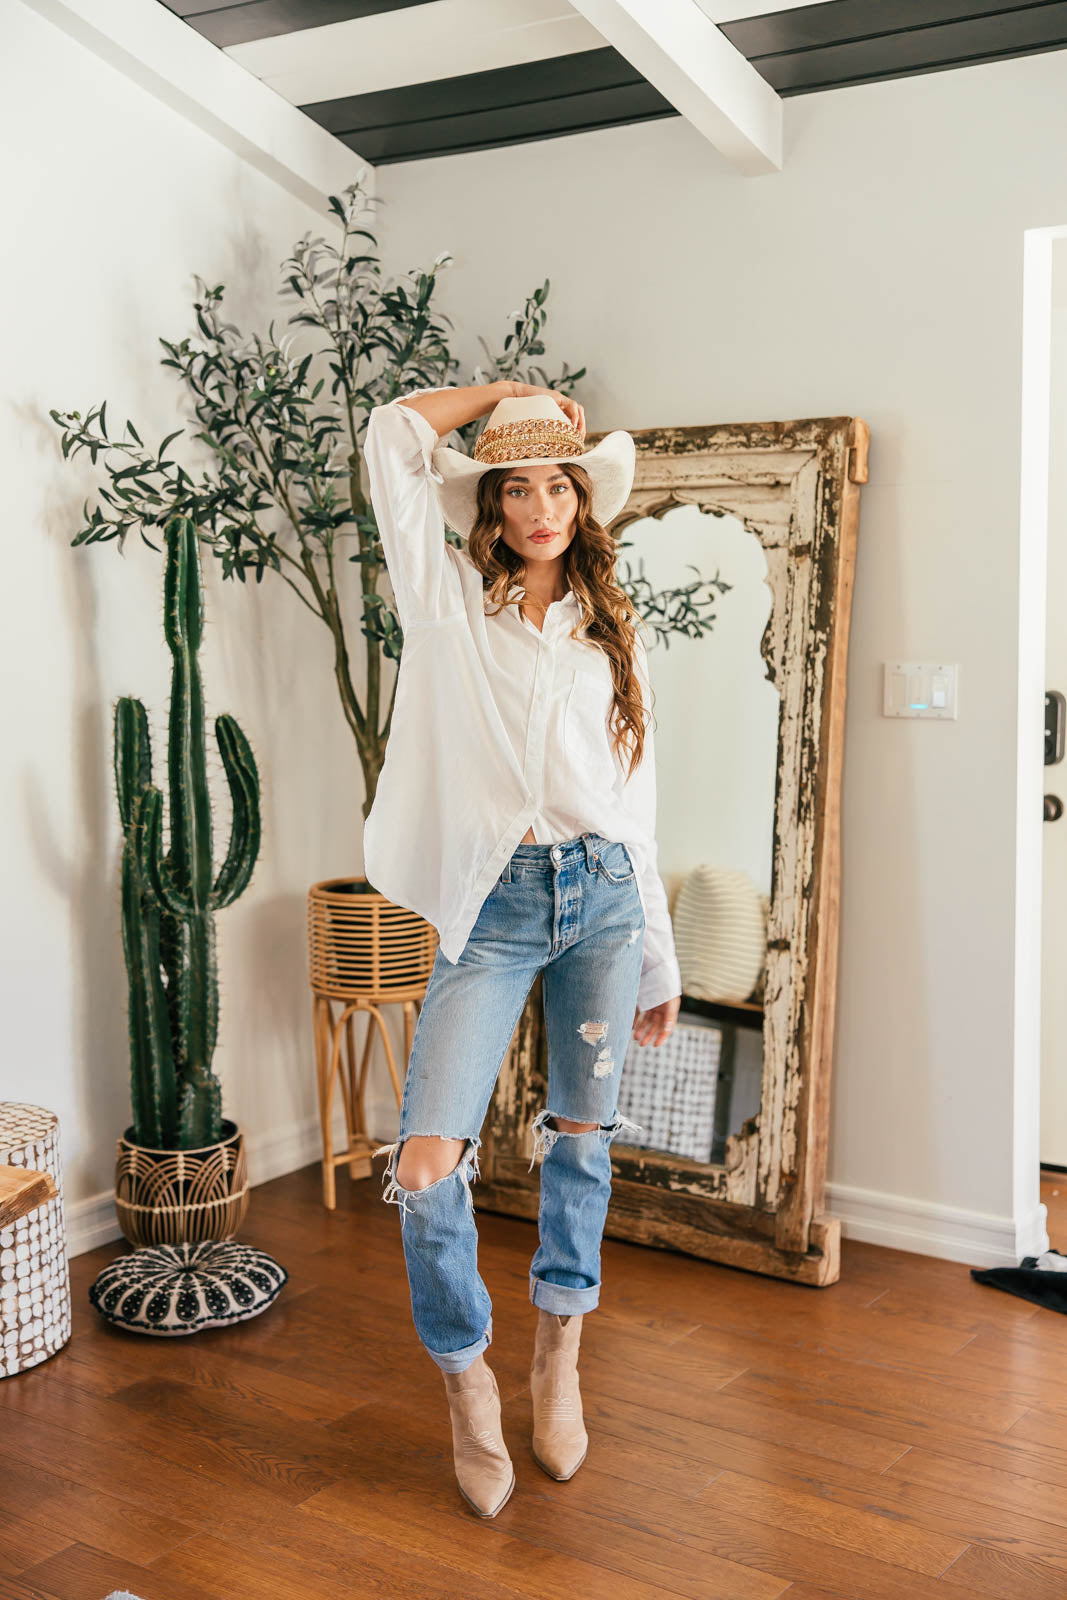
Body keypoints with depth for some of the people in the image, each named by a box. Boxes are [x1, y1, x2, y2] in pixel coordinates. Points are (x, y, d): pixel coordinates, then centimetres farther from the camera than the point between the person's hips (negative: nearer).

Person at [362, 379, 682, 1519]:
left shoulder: (611, 631, 15)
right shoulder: (451, 603, 7)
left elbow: (638, 802, 16)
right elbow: (393, 435, 4)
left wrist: (658, 957, 15)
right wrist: (505, 392, 17)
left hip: (603, 896, 3)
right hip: (491, 906, -3)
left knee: (582, 1140, 10)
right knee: (427, 1165, -12)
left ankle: (559, 1359, 31)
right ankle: (466, 1382, 12)